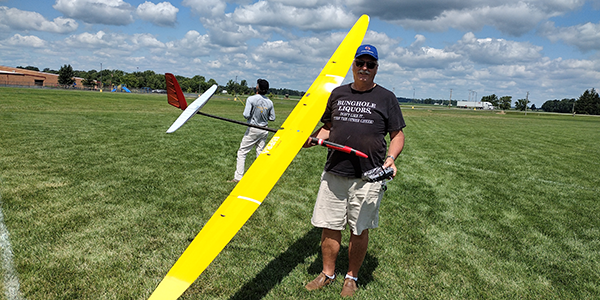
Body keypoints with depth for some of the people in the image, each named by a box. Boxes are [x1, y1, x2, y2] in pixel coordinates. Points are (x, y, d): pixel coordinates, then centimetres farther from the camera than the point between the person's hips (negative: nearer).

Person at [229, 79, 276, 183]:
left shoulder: (251, 99, -14)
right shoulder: (269, 102, -2)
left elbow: (246, 115, -20)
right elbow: (272, 118, 4)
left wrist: (253, 115, 1)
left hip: (253, 129, -4)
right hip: (264, 130, 4)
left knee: (242, 152, 4)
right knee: (260, 153, 13)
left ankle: (238, 177, 1)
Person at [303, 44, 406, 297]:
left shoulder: (386, 97, 4)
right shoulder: (338, 94, 13)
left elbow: (397, 135, 4)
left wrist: (390, 158, -14)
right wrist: (314, 138, 0)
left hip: (368, 177, -3)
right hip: (334, 173, 3)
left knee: (359, 229, 7)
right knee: (329, 226, 8)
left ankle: (352, 277, 26)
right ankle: (327, 273, 27)